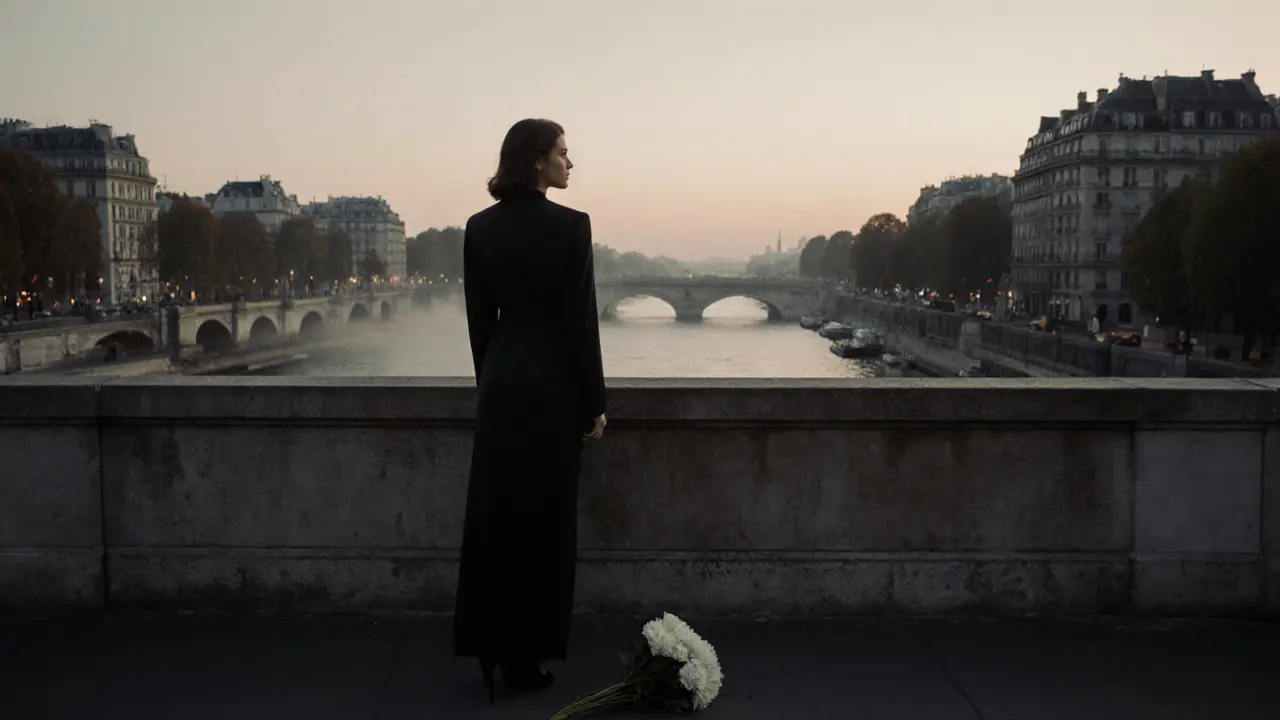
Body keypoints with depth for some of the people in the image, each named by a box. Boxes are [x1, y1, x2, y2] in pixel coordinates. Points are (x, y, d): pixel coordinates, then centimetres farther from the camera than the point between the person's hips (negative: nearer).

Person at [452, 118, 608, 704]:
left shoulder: (479, 227, 4)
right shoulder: (569, 225, -11)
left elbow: (479, 318, 7)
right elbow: (581, 318, -11)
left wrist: (491, 381, 16)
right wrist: (595, 403, -5)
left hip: (501, 379, 5)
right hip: (553, 381, -5)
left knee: (492, 513, 11)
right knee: (542, 516, 3)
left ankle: (491, 644, 19)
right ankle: (526, 655, 11)